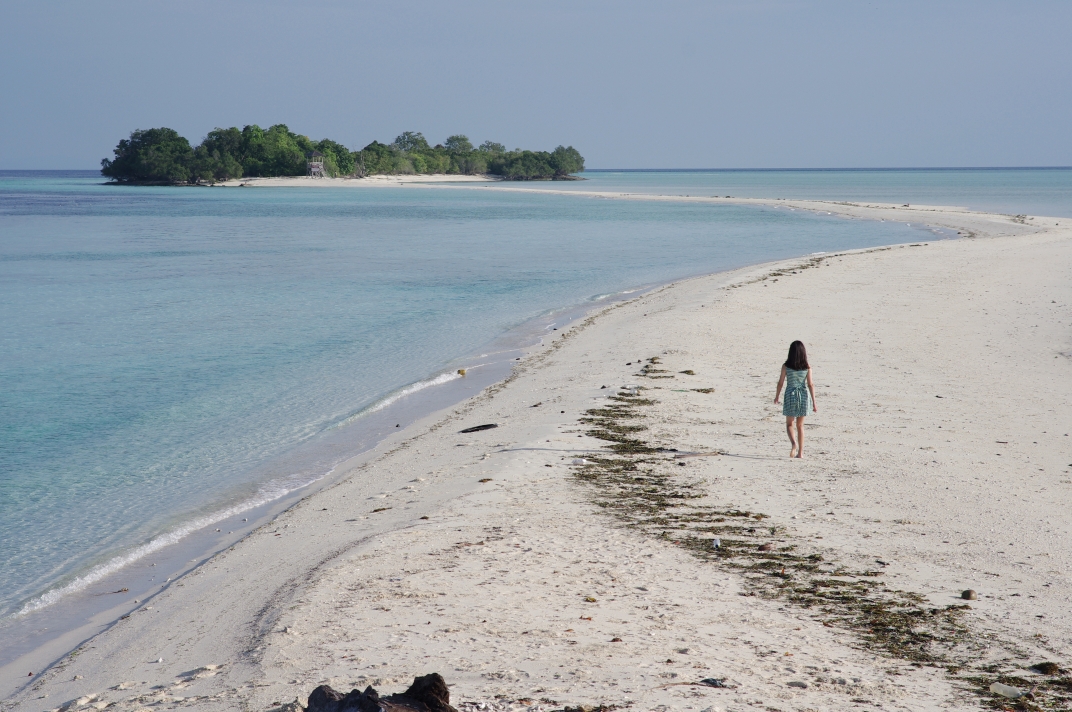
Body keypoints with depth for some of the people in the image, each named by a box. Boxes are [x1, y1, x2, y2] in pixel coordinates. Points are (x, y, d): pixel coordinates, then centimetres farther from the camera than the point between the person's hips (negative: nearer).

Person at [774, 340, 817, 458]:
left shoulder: (786, 366, -7)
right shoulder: (807, 367, -4)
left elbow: (780, 383, -2)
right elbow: (810, 385, -5)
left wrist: (776, 396, 13)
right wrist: (814, 403, -2)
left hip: (790, 395, -1)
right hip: (803, 395, 1)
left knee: (789, 424, 11)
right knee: (800, 425, 13)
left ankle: (794, 443, -18)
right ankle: (800, 452, 13)